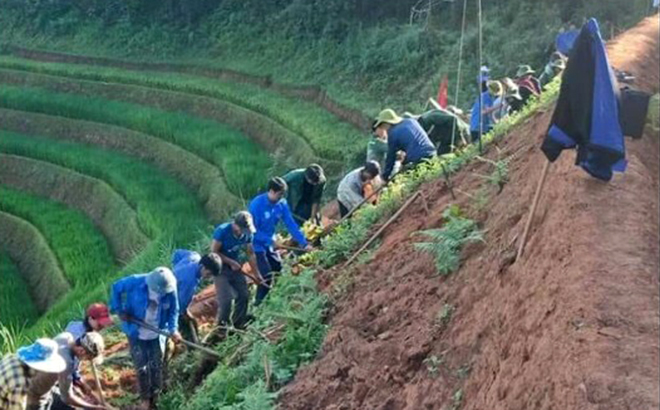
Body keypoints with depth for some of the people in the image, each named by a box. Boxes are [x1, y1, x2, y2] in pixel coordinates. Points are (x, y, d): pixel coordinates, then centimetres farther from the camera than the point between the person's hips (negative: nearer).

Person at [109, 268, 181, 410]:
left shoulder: (170, 289, -20)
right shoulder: (136, 282, -25)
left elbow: (173, 311, -6)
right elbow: (116, 287, -6)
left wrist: (173, 330, -20)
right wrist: (119, 310, -11)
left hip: (157, 334, 1)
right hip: (136, 333, -1)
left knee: (156, 367, 9)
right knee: (141, 368, 7)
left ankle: (155, 398, 29)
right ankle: (145, 398, 26)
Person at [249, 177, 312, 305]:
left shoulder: (282, 204, -8)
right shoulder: (257, 204, -24)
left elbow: (291, 224, -6)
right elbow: (253, 229, -22)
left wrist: (304, 243, -13)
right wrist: (270, 241, -29)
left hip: (270, 244, 6)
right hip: (257, 244, -6)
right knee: (267, 276, -13)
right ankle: (258, 304, 4)